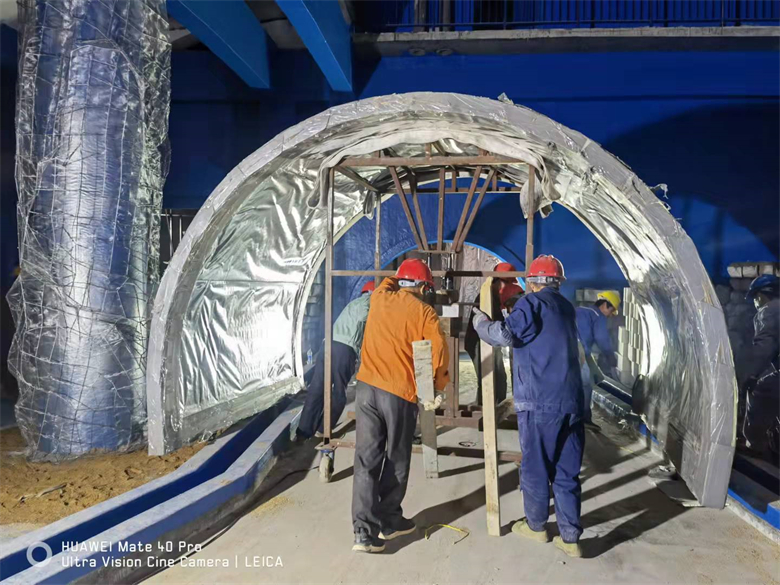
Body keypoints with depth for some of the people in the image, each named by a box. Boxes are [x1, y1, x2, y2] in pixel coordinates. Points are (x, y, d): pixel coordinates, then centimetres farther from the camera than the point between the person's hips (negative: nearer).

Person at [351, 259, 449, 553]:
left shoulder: (378, 298, 10)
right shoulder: (424, 312, -2)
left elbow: (387, 283, 34)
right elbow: (439, 352, -10)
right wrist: (437, 386, 3)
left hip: (367, 388, 4)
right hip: (400, 394, -4)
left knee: (366, 460, 6)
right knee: (396, 462, 14)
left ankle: (365, 531, 4)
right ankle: (389, 521, 27)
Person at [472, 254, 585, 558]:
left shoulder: (533, 303, -6)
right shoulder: (566, 308, 17)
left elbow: (506, 334, -20)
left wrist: (481, 321, -1)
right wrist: (512, 315, 29)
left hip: (539, 402, -6)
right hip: (571, 402, 7)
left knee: (535, 467, 10)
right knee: (567, 472, 11)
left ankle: (536, 526, 26)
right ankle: (570, 538, 15)